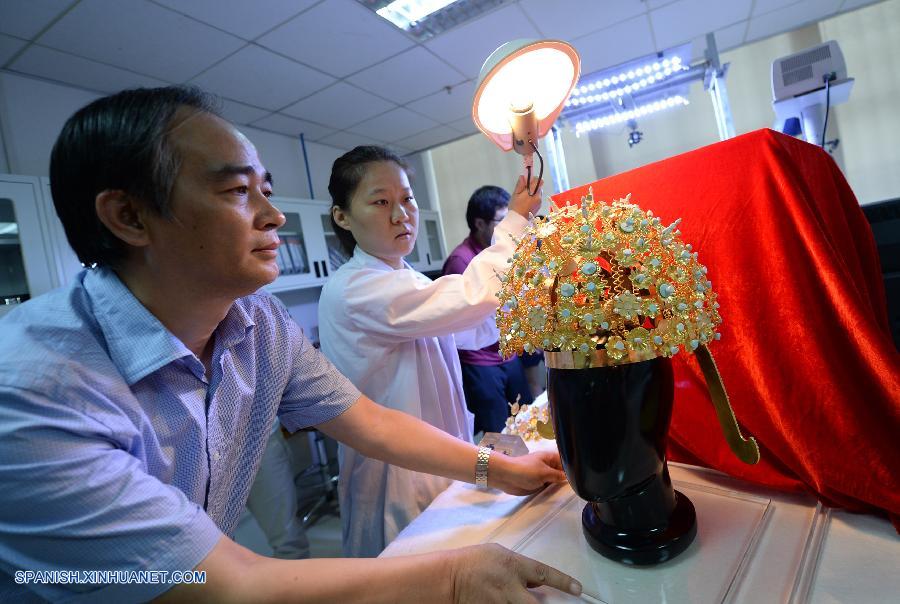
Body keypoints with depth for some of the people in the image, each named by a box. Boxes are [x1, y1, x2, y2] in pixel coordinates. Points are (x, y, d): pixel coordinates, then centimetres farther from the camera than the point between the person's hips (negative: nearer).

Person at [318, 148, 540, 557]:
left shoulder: (409, 283, 7)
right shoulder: (350, 290, -22)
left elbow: (479, 330, 12)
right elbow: (469, 299, -29)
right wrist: (516, 218, -17)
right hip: (400, 488, -8)